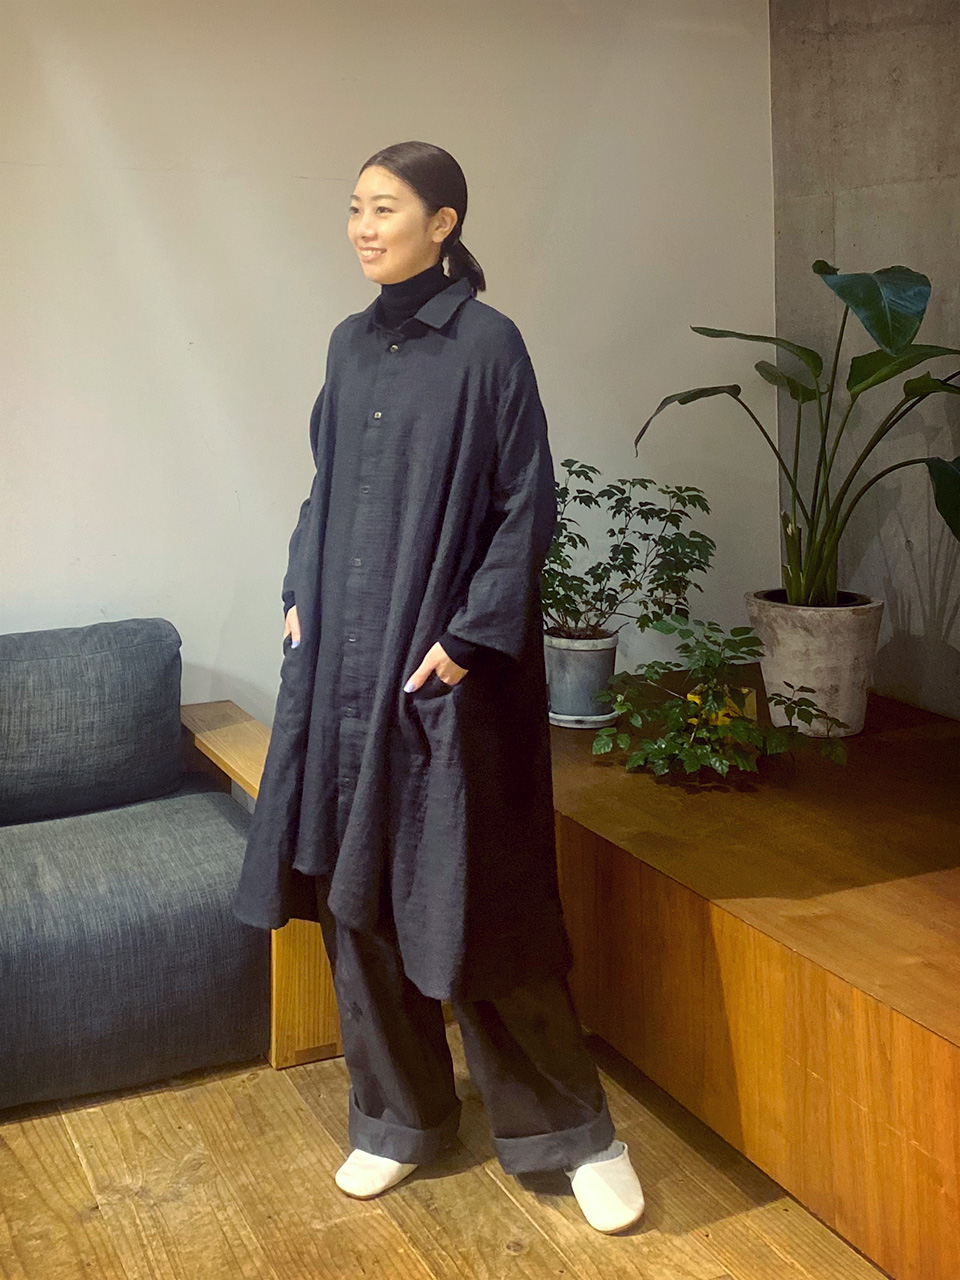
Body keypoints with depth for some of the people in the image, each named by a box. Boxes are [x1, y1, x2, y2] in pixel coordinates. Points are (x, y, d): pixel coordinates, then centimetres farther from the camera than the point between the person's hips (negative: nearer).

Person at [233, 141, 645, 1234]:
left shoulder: (486, 344, -8)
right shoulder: (351, 344, 11)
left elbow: (528, 504, -10)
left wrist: (470, 635, -15)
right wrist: (301, 594, 9)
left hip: (441, 663, -6)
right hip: (343, 655, 7)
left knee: (471, 900, -2)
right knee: (353, 889, 9)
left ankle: (573, 1127, 17)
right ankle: (402, 1115, 27)